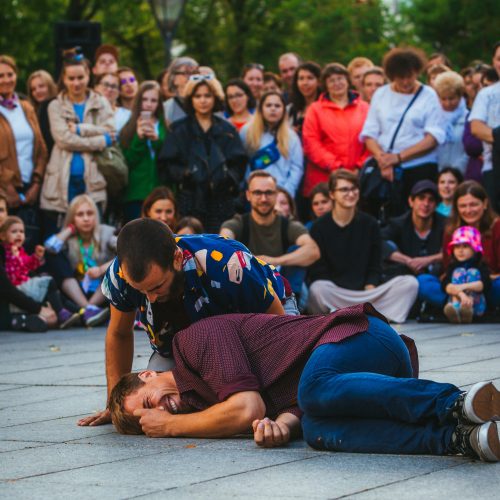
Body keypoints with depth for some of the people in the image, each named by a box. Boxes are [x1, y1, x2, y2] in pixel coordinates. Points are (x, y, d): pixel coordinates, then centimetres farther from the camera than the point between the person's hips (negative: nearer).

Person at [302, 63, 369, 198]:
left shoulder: (364, 108, 13)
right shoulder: (316, 109, 10)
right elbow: (310, 143, 0)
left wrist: (361, 166, -4)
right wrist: (333, 166, -8)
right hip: (323, 178, -1)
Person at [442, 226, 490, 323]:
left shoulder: (481, 266, 9)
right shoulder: (453, 267, 11)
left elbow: (485, 284, -12)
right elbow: (445, 285, -9)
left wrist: (464, 286, -28)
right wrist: (460, 293, -30)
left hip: (476, 305, -1)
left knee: (473, 272, -14)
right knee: (459, 271, -12)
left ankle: (467, 308, -48)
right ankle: (455, 306, -46)